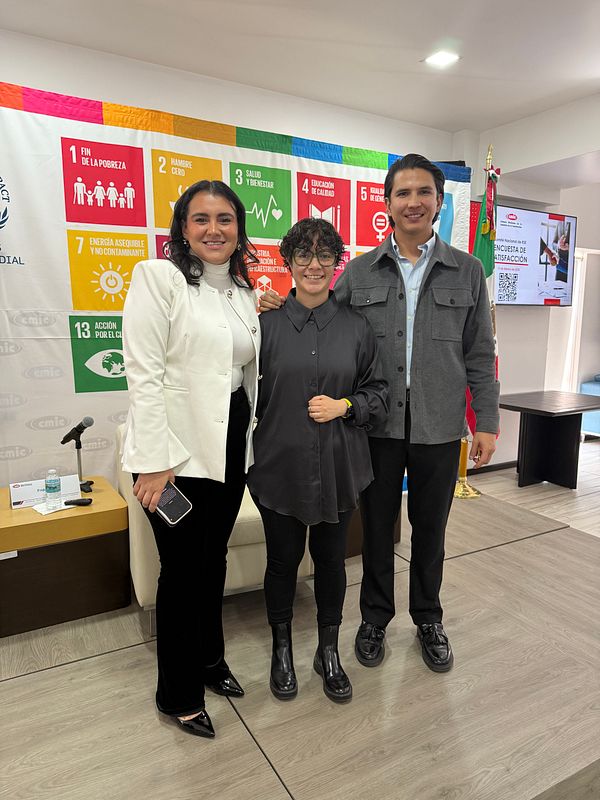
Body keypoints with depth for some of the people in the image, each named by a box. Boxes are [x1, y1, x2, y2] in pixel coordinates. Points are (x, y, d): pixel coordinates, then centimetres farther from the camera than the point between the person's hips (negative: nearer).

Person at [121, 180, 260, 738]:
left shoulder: (244, 292, 10)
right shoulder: (158, 277, -10)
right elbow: (143, 373, -16)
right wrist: (155, 461, -19)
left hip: (230, 444, 6)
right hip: (177, 450, -6)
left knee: (214, 559, 20)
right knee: (182, 570, 7)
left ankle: (210, 659, 44)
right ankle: (178, 694, 31)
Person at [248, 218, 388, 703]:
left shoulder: (356, 326, 1)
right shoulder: (267, 323, -3)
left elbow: (378, 391, 6)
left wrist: (344, 406, -13)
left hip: (338, 467, 2)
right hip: (279, 464, -1)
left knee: (331, 558, 16)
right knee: (282, 560, 13)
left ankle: (329, 651, 38)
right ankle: (282, 650, 38)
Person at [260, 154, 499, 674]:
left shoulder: (466, 272, 3)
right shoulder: (359, 272, 3)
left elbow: (480, 355, 3)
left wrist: (487, 423, 0)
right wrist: (282, 309, -8)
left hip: (439, 428, 0)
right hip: (378, 426, 0)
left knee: (430, 529, 15)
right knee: (377, 527, 13)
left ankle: (429, 619, 38)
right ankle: (375, 617, 36)